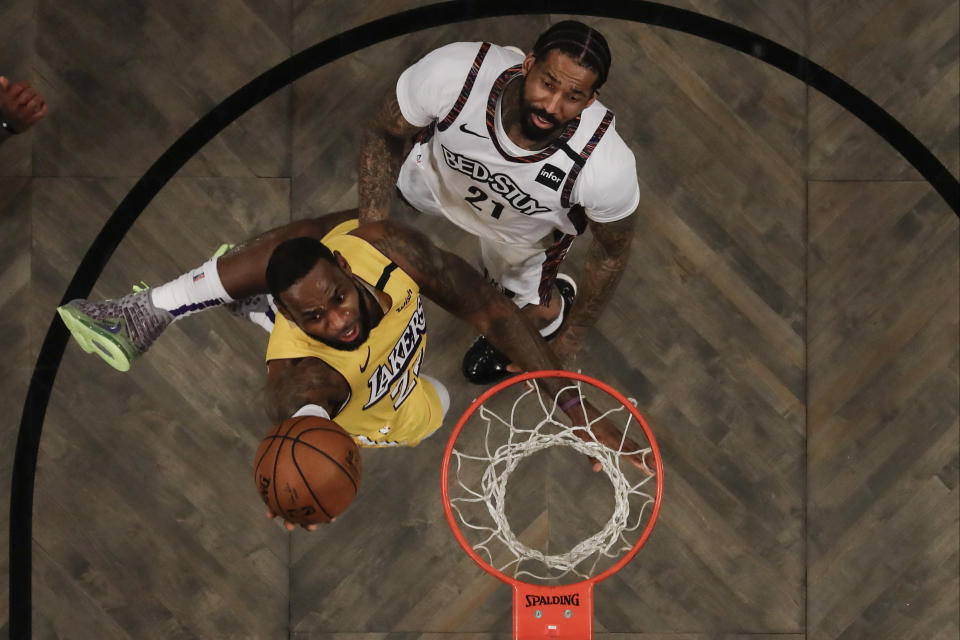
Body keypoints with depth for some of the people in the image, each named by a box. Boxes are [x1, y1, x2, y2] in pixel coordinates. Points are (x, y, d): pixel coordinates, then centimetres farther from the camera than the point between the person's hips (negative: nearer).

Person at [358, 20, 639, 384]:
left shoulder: (608, 167, -44)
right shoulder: (450, 74, -44)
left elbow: (611, 253, -21)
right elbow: (383, 137, -22)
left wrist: (573, 337, -9)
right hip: (442, 175, 2)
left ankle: (552, 303, 47)